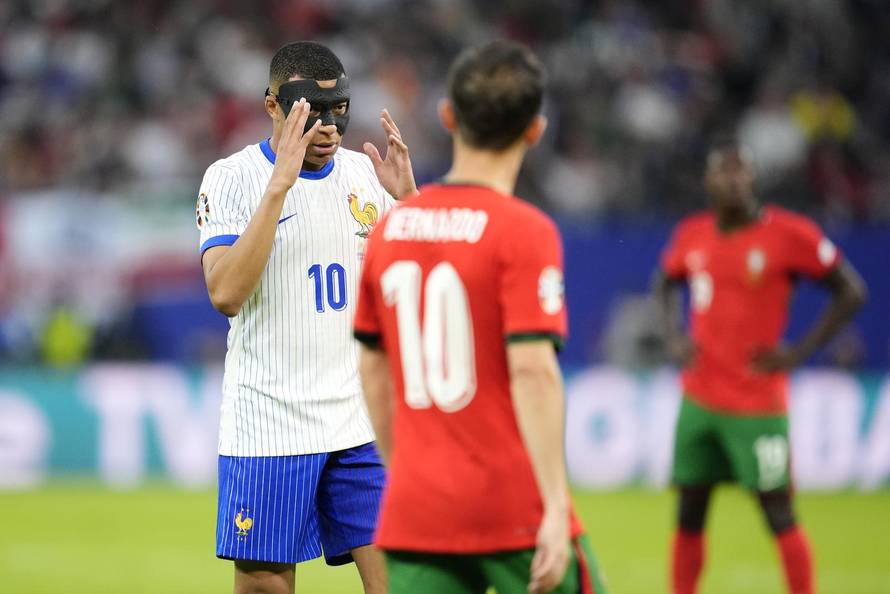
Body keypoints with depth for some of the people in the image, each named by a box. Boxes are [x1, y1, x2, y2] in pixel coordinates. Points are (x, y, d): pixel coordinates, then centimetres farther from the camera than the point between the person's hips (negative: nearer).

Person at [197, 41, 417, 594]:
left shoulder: (365, 174, 8)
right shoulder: (232, 178, -6)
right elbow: (227, 293, -20)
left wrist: (407, 198, -8)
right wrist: (279, 185, -25)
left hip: (364, 420, 3)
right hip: (267, 424, -3)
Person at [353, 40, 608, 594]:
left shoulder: (390, 229, 7)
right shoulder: (525, 231, -10)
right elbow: (532, 370, -19)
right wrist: (556, 508, -19)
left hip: (414, 510, 5)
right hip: (515, 508, -5)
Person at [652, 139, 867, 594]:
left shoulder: (788, 234, -10)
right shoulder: (691, 236, 5)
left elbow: (851, 292, -5)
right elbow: (666, 283, 25)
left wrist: (799, 353, -11)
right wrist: (673, 338, 8)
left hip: (757, 402, -5)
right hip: (699, 399, 5)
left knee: (778, 513, -4)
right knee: (689, 512, 8)